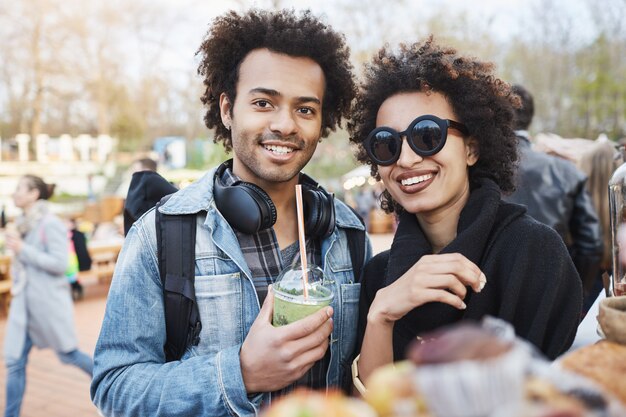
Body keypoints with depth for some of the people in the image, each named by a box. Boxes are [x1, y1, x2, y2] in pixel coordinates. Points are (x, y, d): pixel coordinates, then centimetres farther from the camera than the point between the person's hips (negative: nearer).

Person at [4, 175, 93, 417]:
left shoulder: (50, 224, -16)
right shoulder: (24, 224, 8)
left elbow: (59, 263, -21)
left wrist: (22, 249, -21)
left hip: (48, 302, -7)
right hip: (23, 302, 7)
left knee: (68, 354, 9)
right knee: (14, 362, 5)